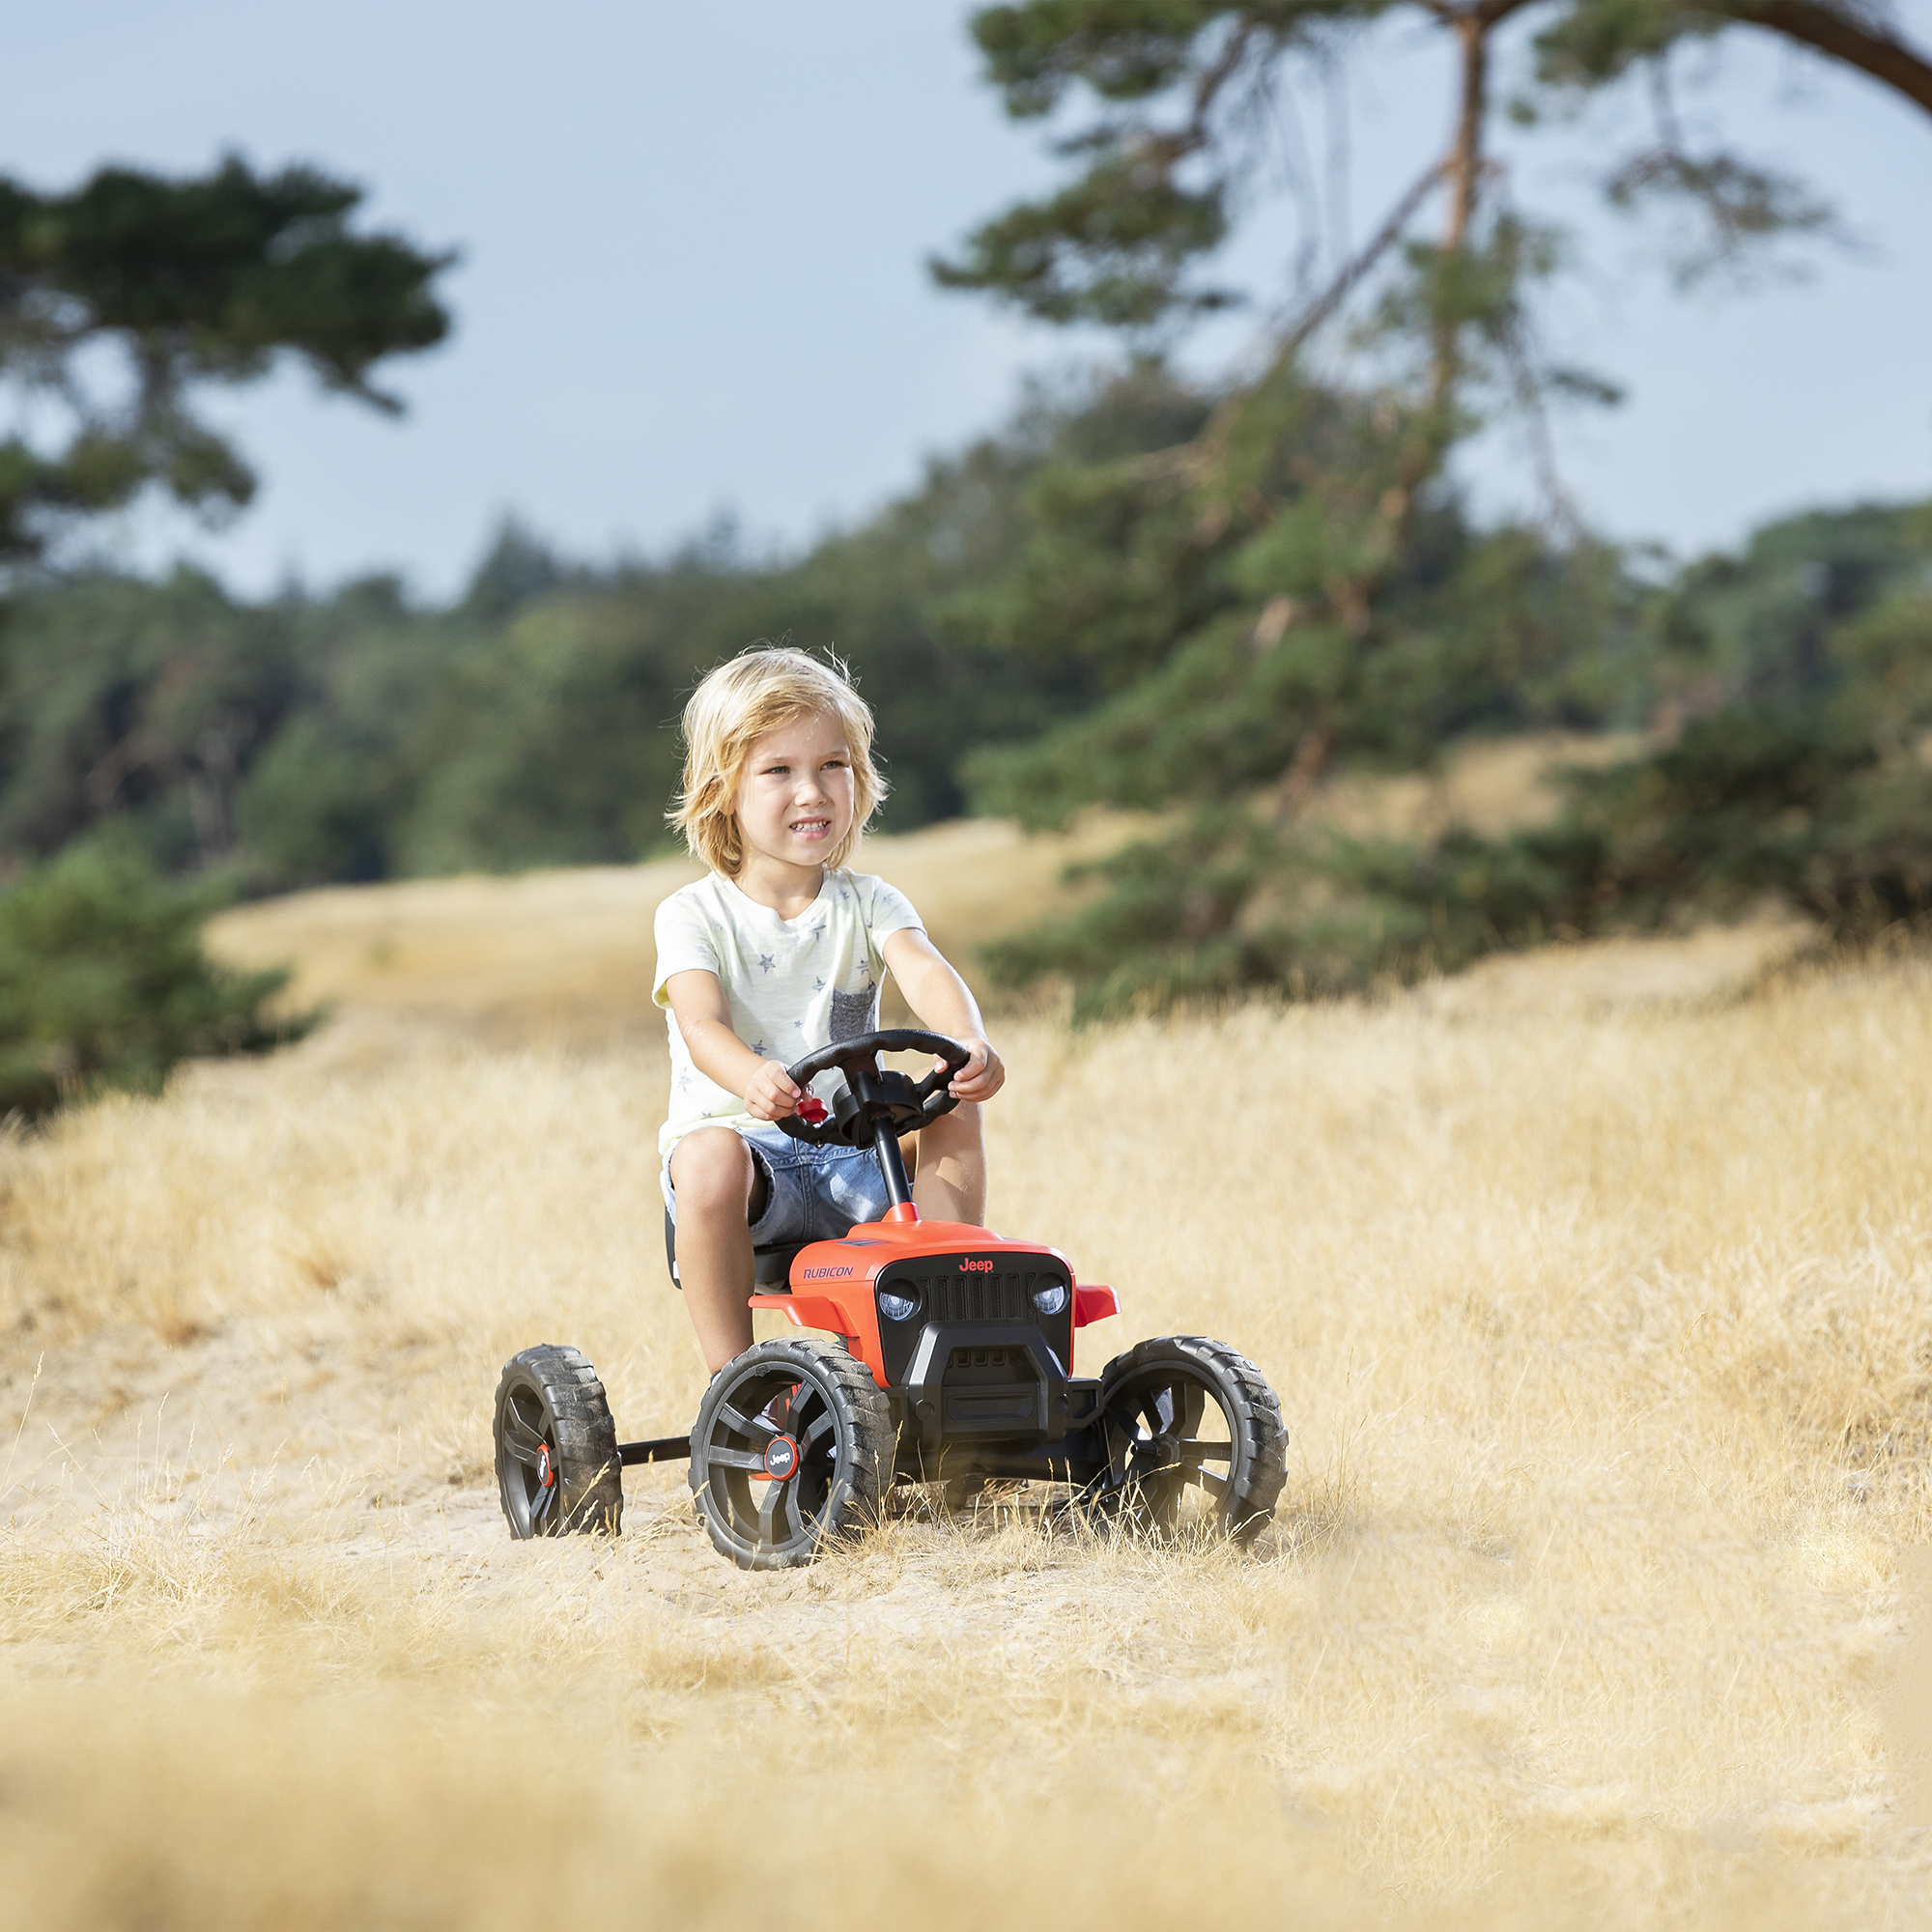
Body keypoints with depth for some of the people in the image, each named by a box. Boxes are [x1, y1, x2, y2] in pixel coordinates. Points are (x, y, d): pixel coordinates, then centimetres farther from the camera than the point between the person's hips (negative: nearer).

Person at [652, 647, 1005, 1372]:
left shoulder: (867, 904, 8)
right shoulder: (693, 916, 0)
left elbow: (927, 975, -13)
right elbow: (702, 1024, -18)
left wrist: (968, 1044, -37)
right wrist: (752, 1077, -43)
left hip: (849, 1157, 3)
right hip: (741, 1133, -3)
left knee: (956, 1111, -20)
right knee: (710, 1159, -36)